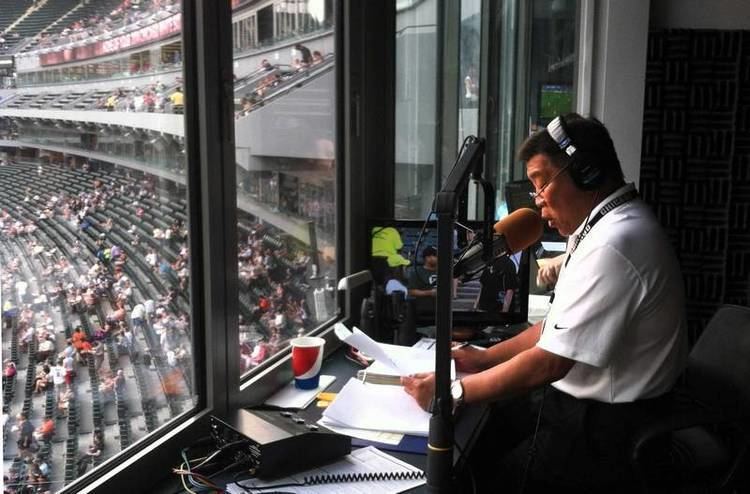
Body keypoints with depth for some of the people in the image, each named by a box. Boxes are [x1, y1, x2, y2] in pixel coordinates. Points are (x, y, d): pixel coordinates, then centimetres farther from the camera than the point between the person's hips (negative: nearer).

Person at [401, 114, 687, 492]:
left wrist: (452, 392, -18)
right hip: (581, 402, 9)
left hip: (604, 431, -9)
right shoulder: (603, 228, 6)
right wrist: (484, 358, 8)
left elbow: (549, 363, -25)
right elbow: (559, 327, 14)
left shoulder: (613, 246, -27)